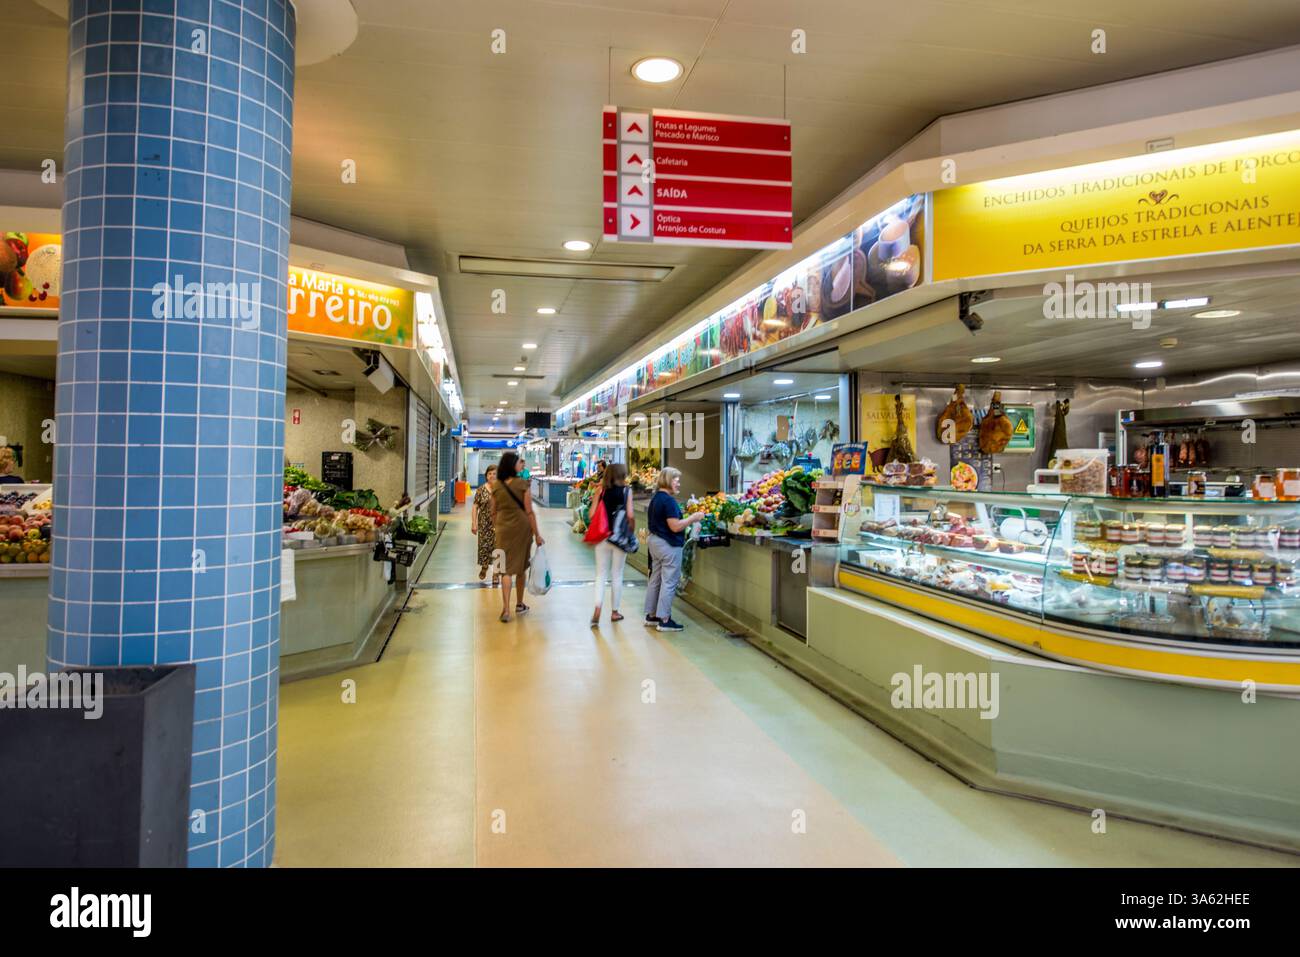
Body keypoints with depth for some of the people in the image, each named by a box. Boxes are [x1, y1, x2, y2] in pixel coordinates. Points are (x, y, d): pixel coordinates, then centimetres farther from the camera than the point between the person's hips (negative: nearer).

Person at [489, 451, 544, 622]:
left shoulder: (496, 487, 0)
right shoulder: (522, 484, -10)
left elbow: (493, 513, 7)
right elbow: (529, 512, -9)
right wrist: (537, 534, -4)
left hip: (503, 529, 2)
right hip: (522, 527, -2)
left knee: (506, 569, 2)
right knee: (521, 567, 15)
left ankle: (506, 609, -8)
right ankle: (519, 605, 28)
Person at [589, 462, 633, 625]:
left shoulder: (601, 490, 0)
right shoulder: (626, 490, -6)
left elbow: (591, 515, -5)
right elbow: (630, 515, -13)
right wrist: (632, 529, 4)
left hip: (602, 537, 2)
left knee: (601, 574, 9)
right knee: (617, 575, 11)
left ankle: (597, 609, -6)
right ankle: (614, 612, 19)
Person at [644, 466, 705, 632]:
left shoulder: (655, 498, 11)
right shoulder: (668, 500, -19)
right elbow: (675, 526, -23)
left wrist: (688, 520, 17)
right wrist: (693, 518, -12)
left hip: (654, 541, 10)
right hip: (668, 545, -10)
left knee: (655, 579, 15)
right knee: (669, 582, -3)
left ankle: (651, 615, 23)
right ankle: (664, 620, 1)